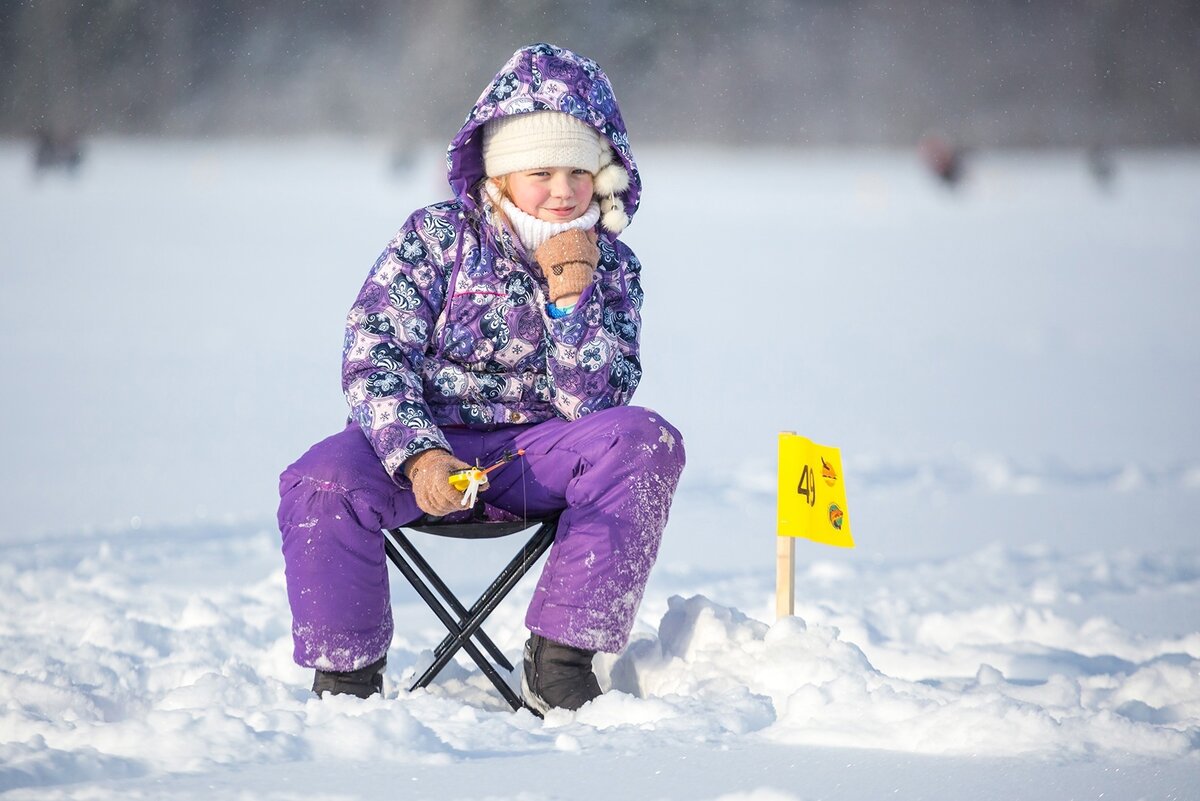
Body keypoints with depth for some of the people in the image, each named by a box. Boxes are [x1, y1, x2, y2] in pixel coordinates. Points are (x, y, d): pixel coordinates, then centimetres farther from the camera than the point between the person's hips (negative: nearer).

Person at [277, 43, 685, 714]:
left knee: (647, 443, -26)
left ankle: (559, 659, -23)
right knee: (320, 483, -32)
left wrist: (571, 296, -20)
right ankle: (347, 674, -9)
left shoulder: (611, 267, 2)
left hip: (535, 455, 2)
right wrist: (419, 456, -30)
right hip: (427, 436, -2)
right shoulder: (438, 238, -3)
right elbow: (374, 359, -12)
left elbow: (594, 404, -7)